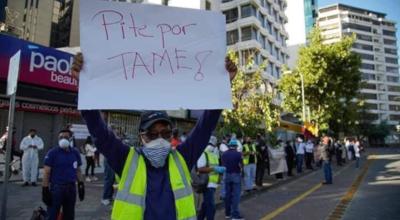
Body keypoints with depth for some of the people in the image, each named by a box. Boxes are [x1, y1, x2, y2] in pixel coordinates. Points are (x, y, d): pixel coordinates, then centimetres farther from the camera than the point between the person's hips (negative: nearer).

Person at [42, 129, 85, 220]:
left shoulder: (75, 153, 6)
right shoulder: (52, 153, -6)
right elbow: (46, 172, -7)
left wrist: (81, 185, 7)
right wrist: (45, 190, -11)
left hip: (71, 188, 4)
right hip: (56, 188, -4)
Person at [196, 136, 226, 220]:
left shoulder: (215, 154, 17)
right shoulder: (203, 154, -13)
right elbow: (200, 169, -23)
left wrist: (220, 169, 6)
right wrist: (214, 169, -23)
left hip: (213, 183, 9)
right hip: (207, 184, -9)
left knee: (206, 205, 18)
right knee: (211, 206, -9)